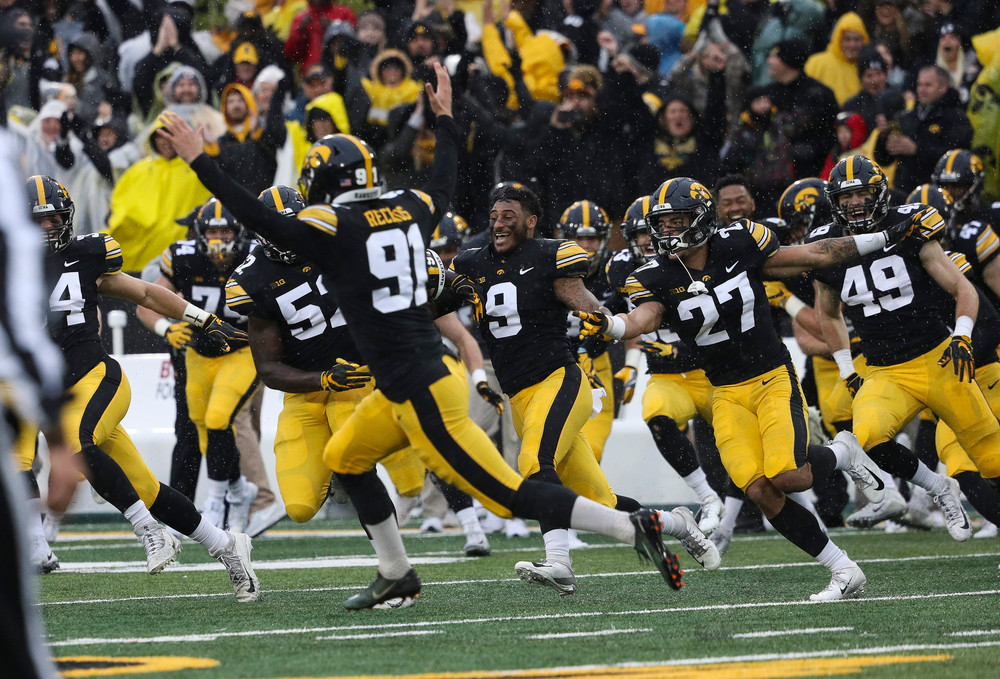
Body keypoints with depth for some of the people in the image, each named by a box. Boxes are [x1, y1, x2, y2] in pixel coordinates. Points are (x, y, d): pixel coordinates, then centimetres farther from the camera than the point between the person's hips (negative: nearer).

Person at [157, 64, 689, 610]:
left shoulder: (333, 227, -14)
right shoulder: (408, 210, 8)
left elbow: (260, 220, -15)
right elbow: (443, 187, 29)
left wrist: (198, 161, -8)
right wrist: (444, 119, 43)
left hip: (424, 398, -9)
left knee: (509, 494, -7)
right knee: (344, 459, 23)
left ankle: (635, 528, -10)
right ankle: (395, 576, 28)